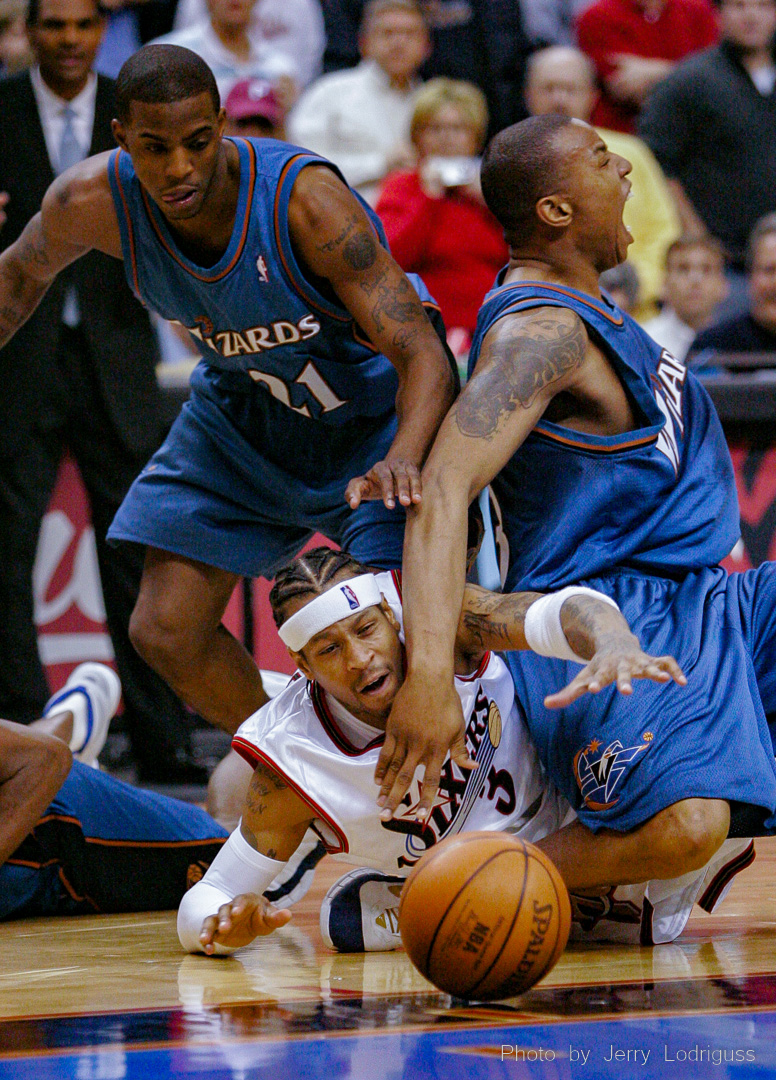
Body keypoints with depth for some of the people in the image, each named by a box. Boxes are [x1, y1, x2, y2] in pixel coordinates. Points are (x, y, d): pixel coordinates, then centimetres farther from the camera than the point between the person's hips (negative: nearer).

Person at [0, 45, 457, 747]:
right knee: (166, 634, 1)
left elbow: (422, 354, -39)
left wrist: (403, 459, -57)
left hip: (377, 412, -5)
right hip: (243, 415, 5)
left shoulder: (305, 199, -36)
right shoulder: (91, 201, -24)